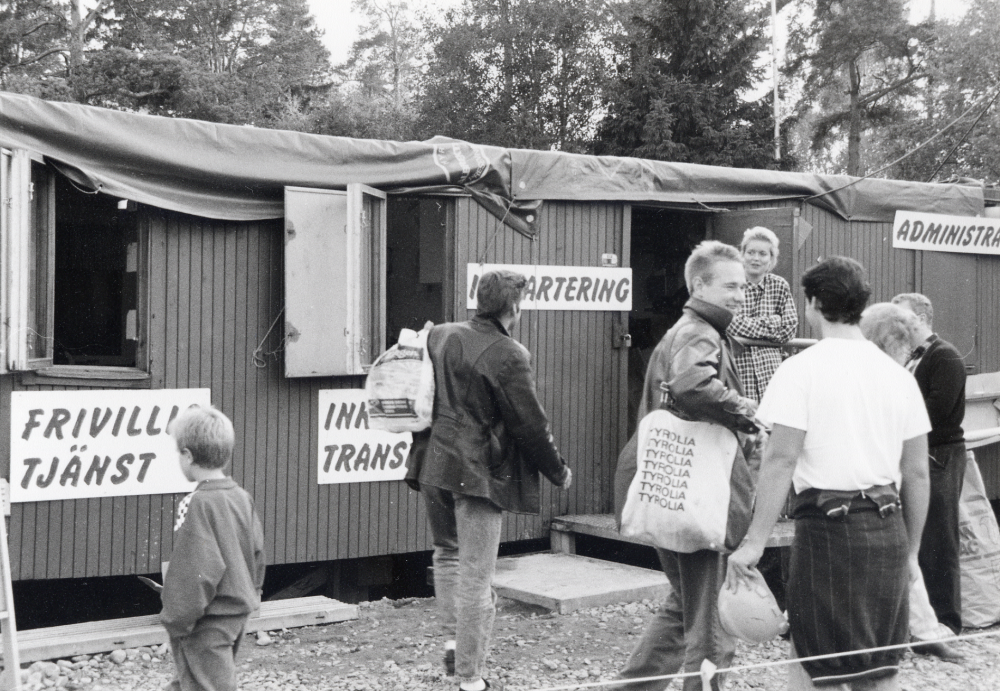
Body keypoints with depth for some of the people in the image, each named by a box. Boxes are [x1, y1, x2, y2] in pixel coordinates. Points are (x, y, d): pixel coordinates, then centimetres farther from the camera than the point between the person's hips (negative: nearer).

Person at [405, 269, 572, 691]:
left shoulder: (438, 337, 5)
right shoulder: (508, 356, -14)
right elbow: (530, 426, -11)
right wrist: (559, 472, 3)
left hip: (432, 465, 6)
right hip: (477, 473, -6)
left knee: (447, 553, 25)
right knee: (476, 573, 1)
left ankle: (454, 640, 20)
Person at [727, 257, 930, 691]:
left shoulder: (802, 369, -5)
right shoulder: (897, 374, 10)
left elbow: (781, 460, -13)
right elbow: (917, 472, 11)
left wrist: (755, 541, -11)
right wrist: (911, 549, 19)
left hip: (827, 522, -5)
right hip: (888, 525, 5)